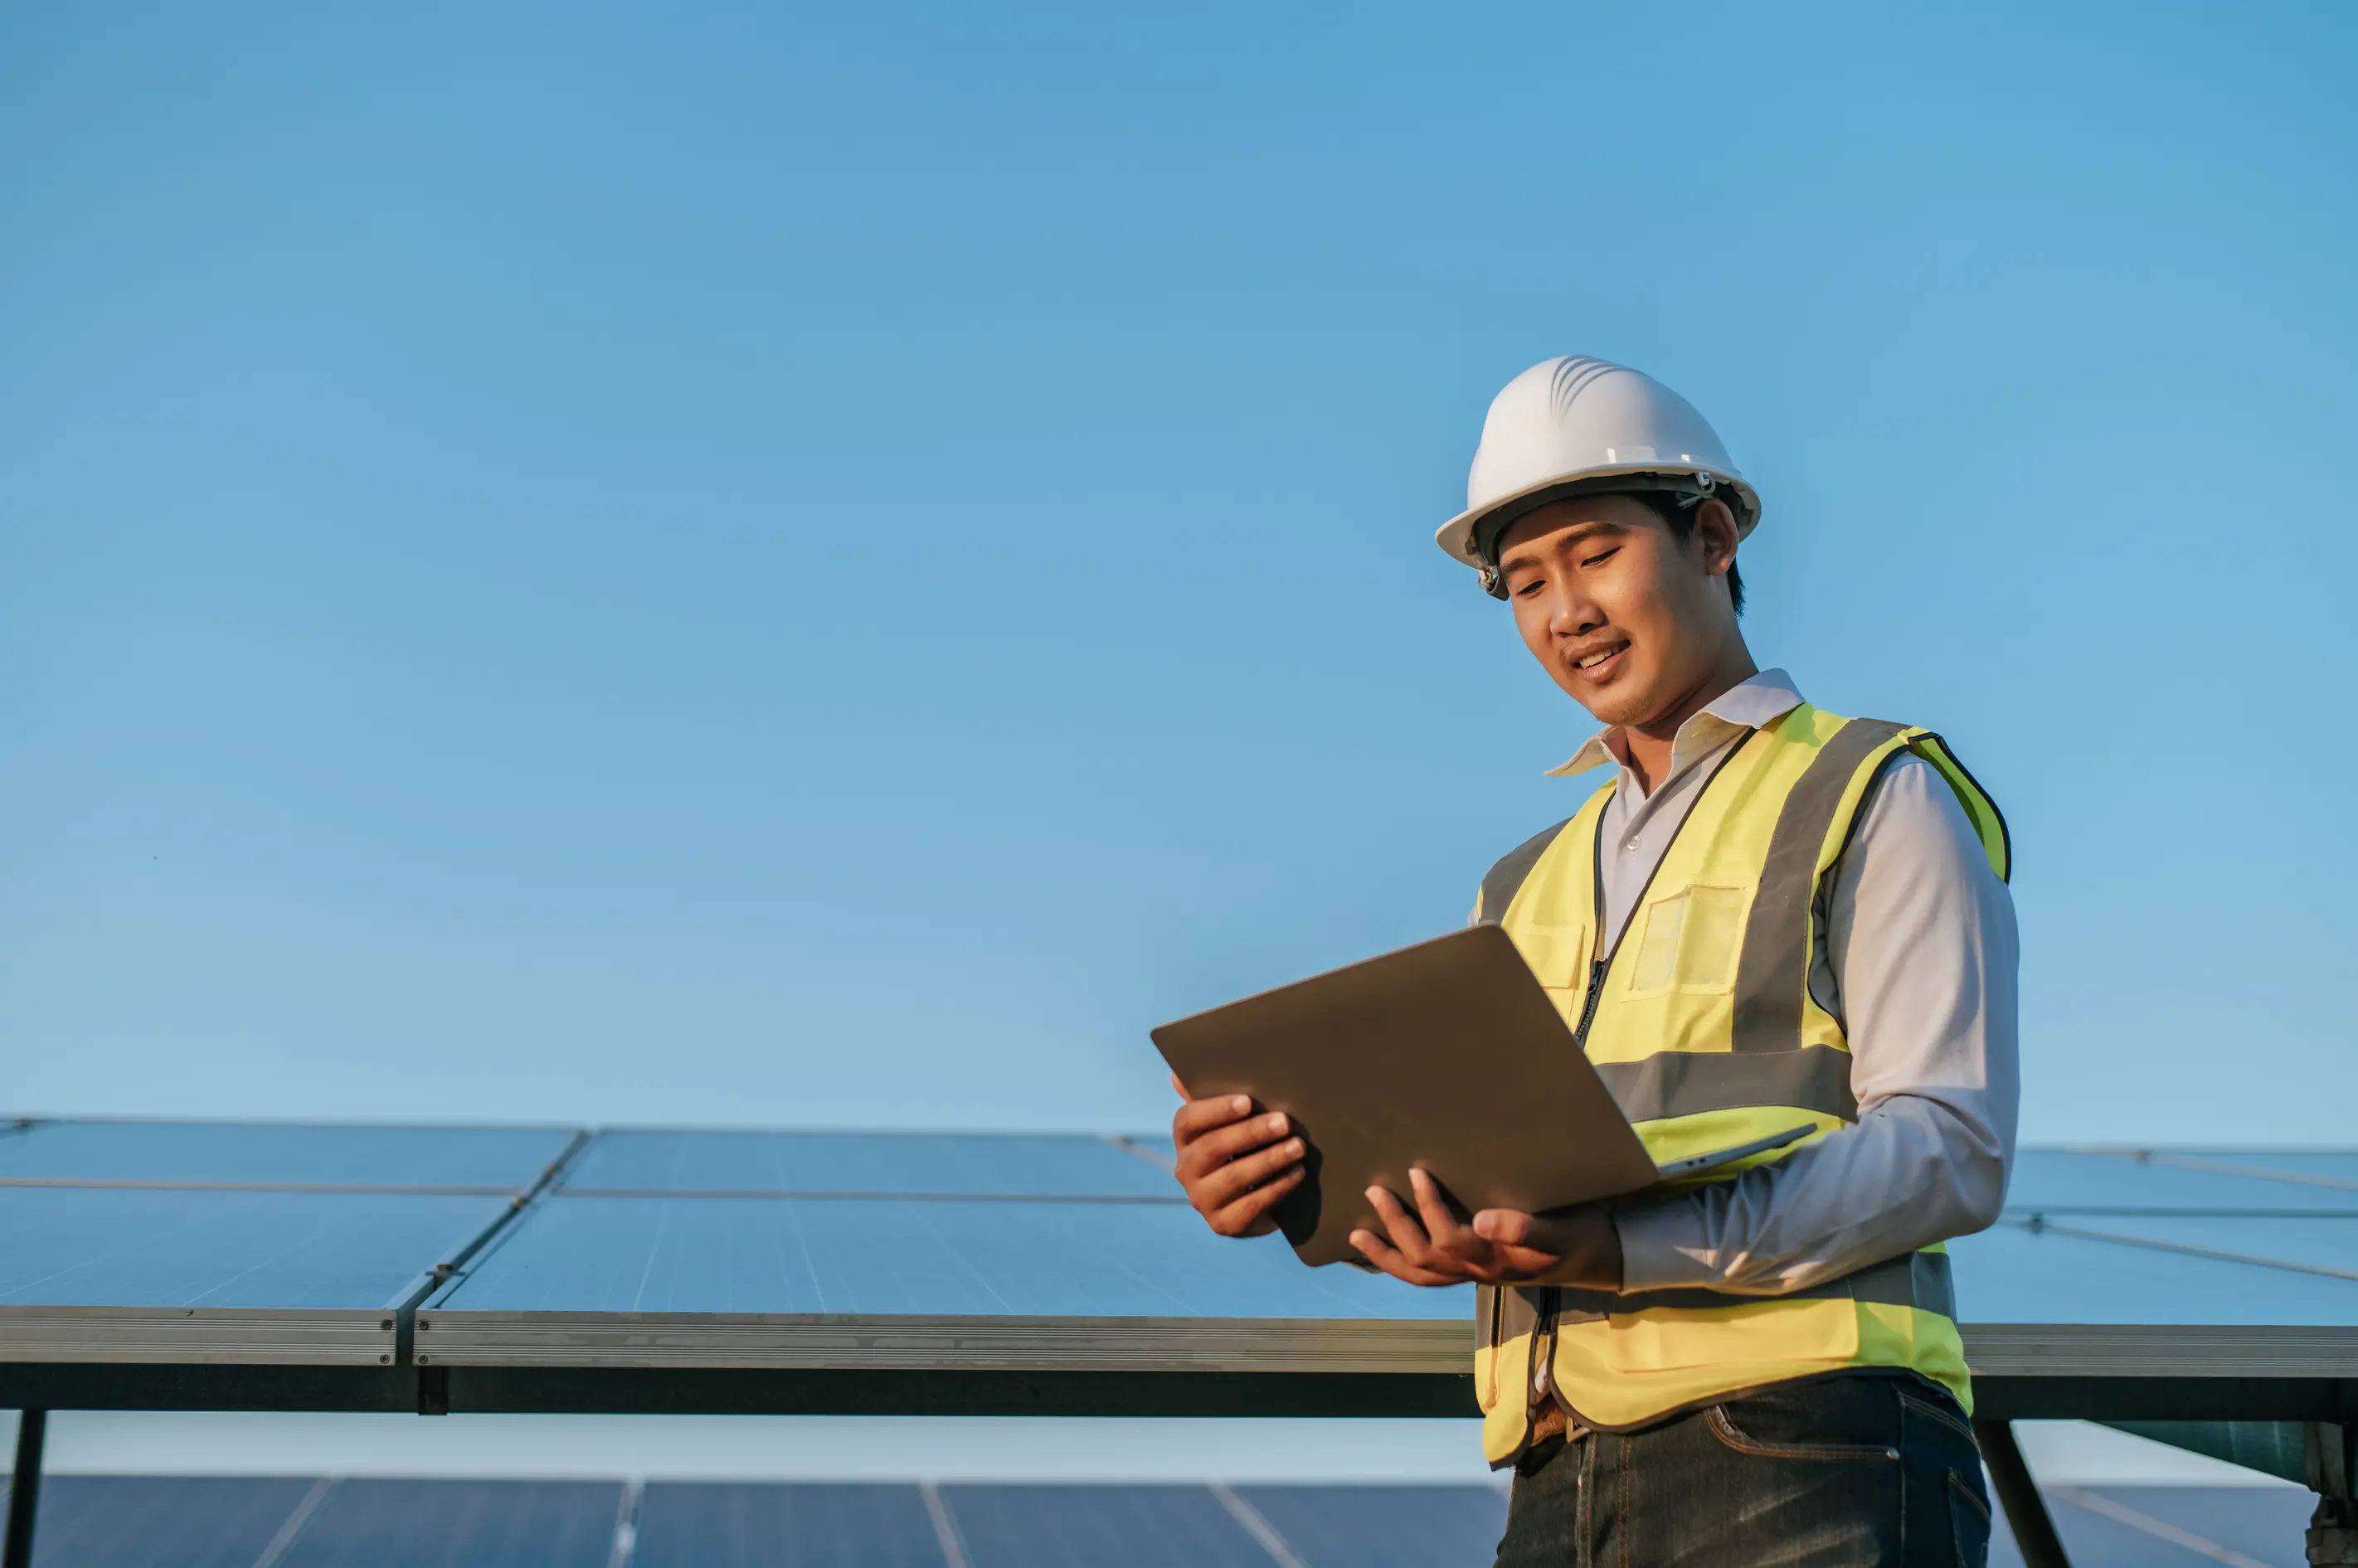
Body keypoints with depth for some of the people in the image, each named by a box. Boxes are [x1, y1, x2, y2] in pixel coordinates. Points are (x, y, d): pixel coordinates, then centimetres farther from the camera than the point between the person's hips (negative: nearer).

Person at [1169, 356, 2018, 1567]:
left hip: (1803, 1464, -5)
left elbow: (1952, 1148, -7)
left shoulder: (1880, 798, 6)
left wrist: (1619, 1250, -19)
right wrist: (1291, 1182, -8)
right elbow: (1456, 1194, 15)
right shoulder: (1527, 890, 23)